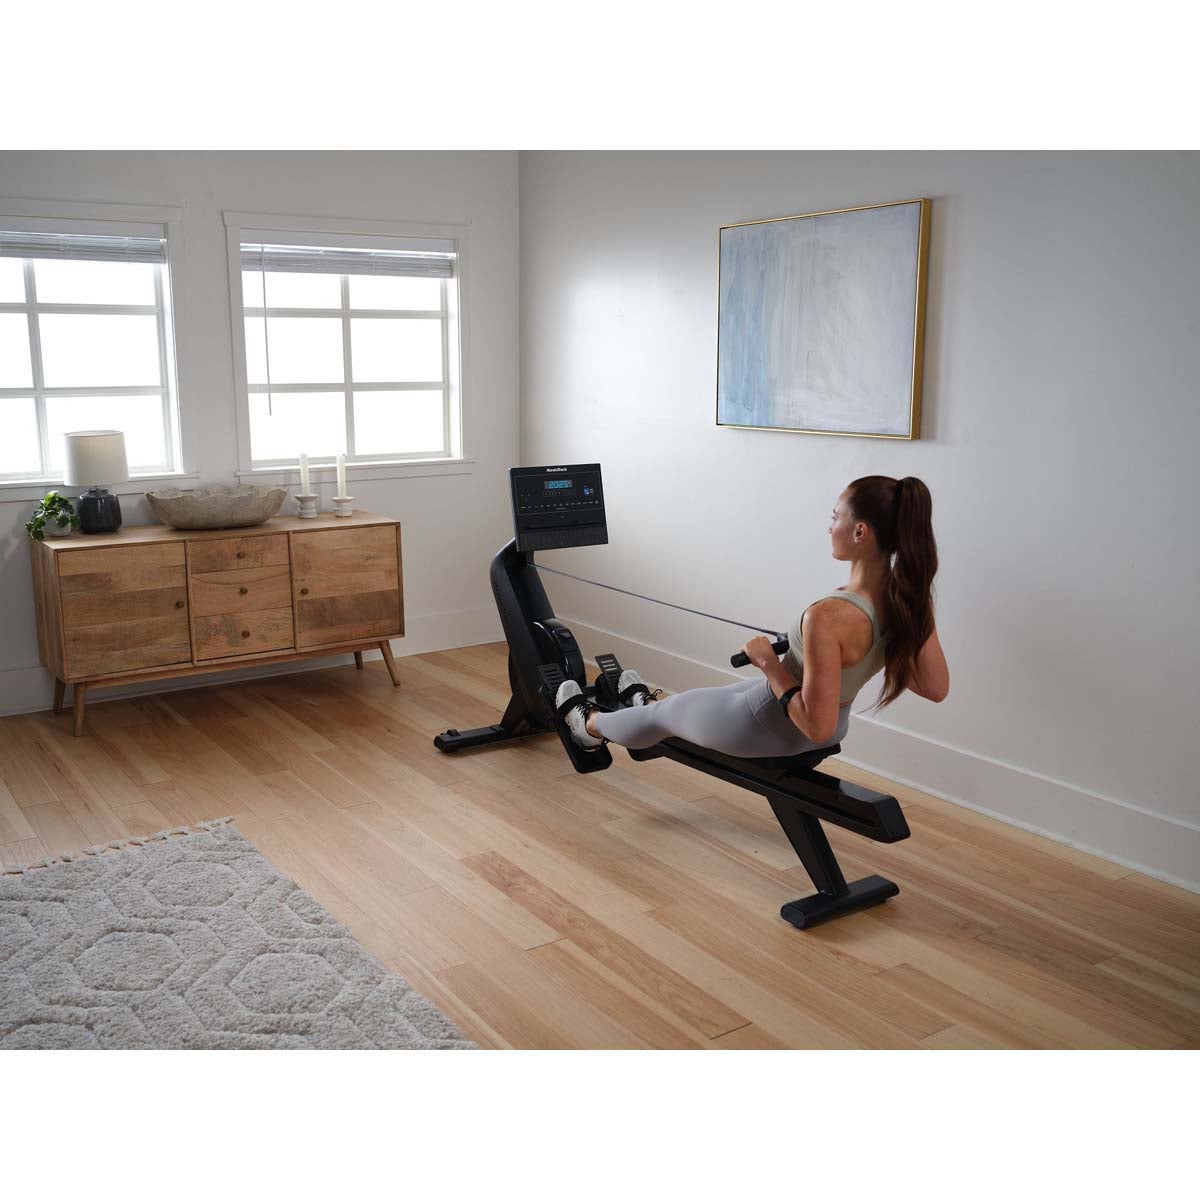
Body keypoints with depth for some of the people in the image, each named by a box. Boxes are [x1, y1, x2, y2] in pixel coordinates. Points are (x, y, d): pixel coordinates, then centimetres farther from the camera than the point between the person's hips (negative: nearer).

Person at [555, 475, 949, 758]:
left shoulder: (828, 617, -38)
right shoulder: (911, 599, -15)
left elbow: (816, 726, -34)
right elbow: (936, 689, -5)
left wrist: (768, 662, -22)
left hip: (771, 729, -7)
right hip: (834, 723, 7)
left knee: (663, 712, 23)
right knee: (706, 697, 36)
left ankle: (591, 725, 54)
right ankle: (647, 701, 68)